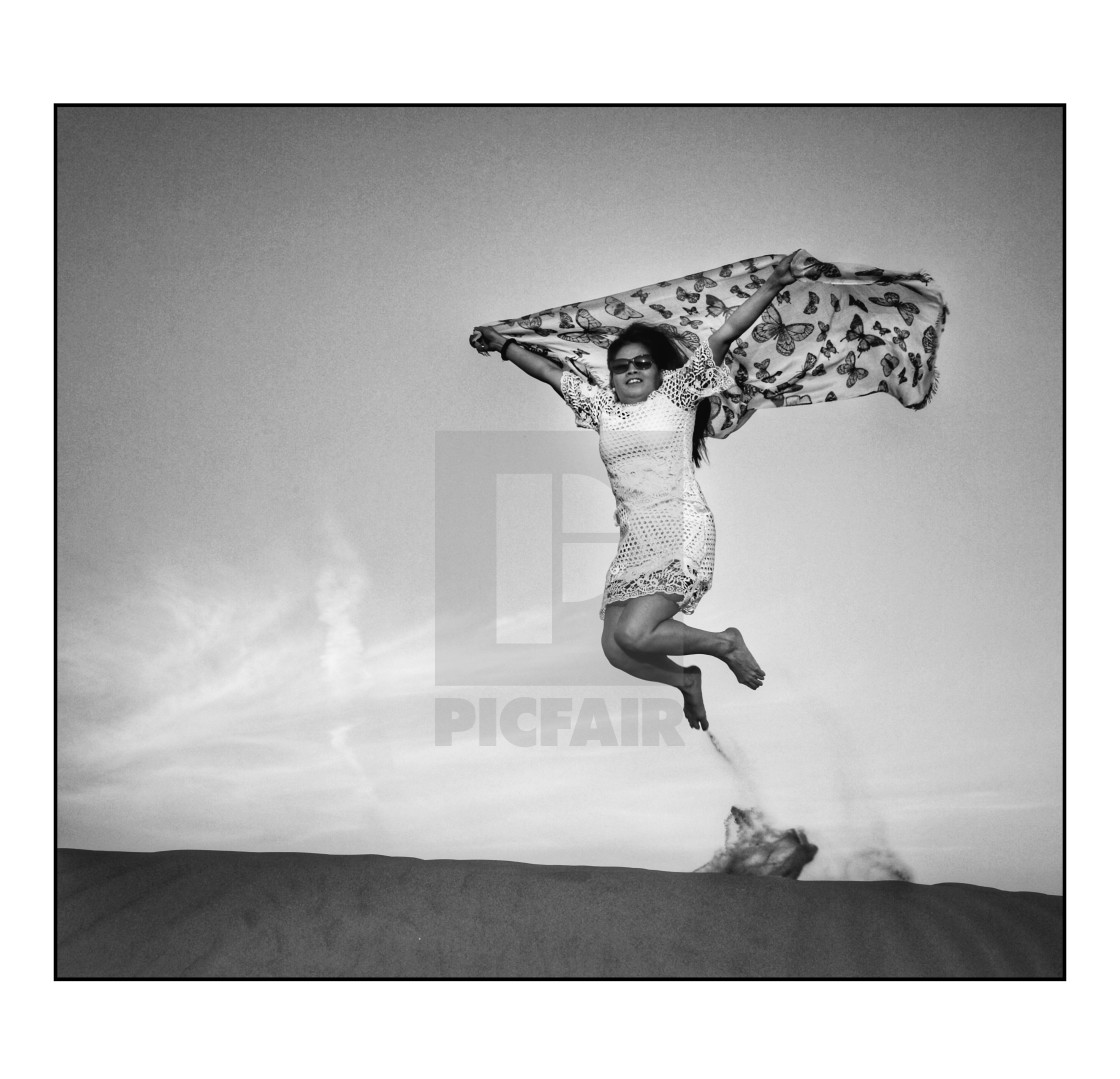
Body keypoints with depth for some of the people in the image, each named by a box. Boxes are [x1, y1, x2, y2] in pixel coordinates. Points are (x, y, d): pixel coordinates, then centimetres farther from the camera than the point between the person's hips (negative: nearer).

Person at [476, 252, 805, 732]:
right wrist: (504, 345, 31)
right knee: (615, 648, -2)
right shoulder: (601, 405, 16)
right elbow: (550, 371, 27)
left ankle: (724, 643, 5)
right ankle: (684, 680, 26)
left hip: (682, 532, -6)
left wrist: (771, 286, -10)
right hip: (633, 543, 6)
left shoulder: (676, 392, 4)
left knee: (633, 635, -19)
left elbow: (724, 335, -4)